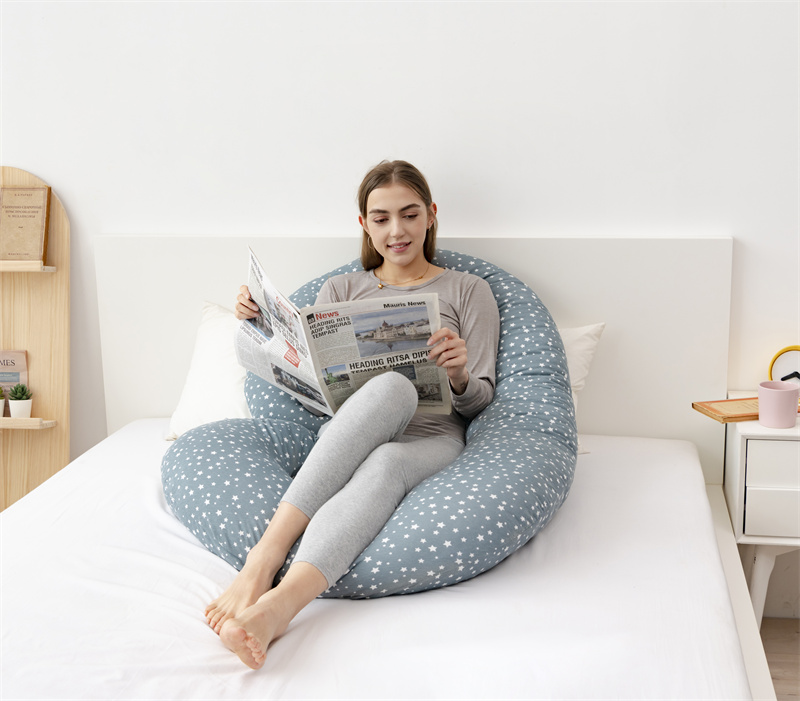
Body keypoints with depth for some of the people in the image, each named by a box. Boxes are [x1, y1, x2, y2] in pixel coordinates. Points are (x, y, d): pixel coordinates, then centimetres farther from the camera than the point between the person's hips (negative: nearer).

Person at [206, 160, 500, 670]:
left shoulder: (468, 291, 17)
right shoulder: (341, 290, 23)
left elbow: (482, 398, 10)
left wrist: (459, 378, -14)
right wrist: (261, 324, 0)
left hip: (431, 441, 0)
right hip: (346, 433, 1)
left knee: (384, 464, -39)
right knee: (393, 384, -37)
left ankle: (276, 605, -61)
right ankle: (267, 557, -49)